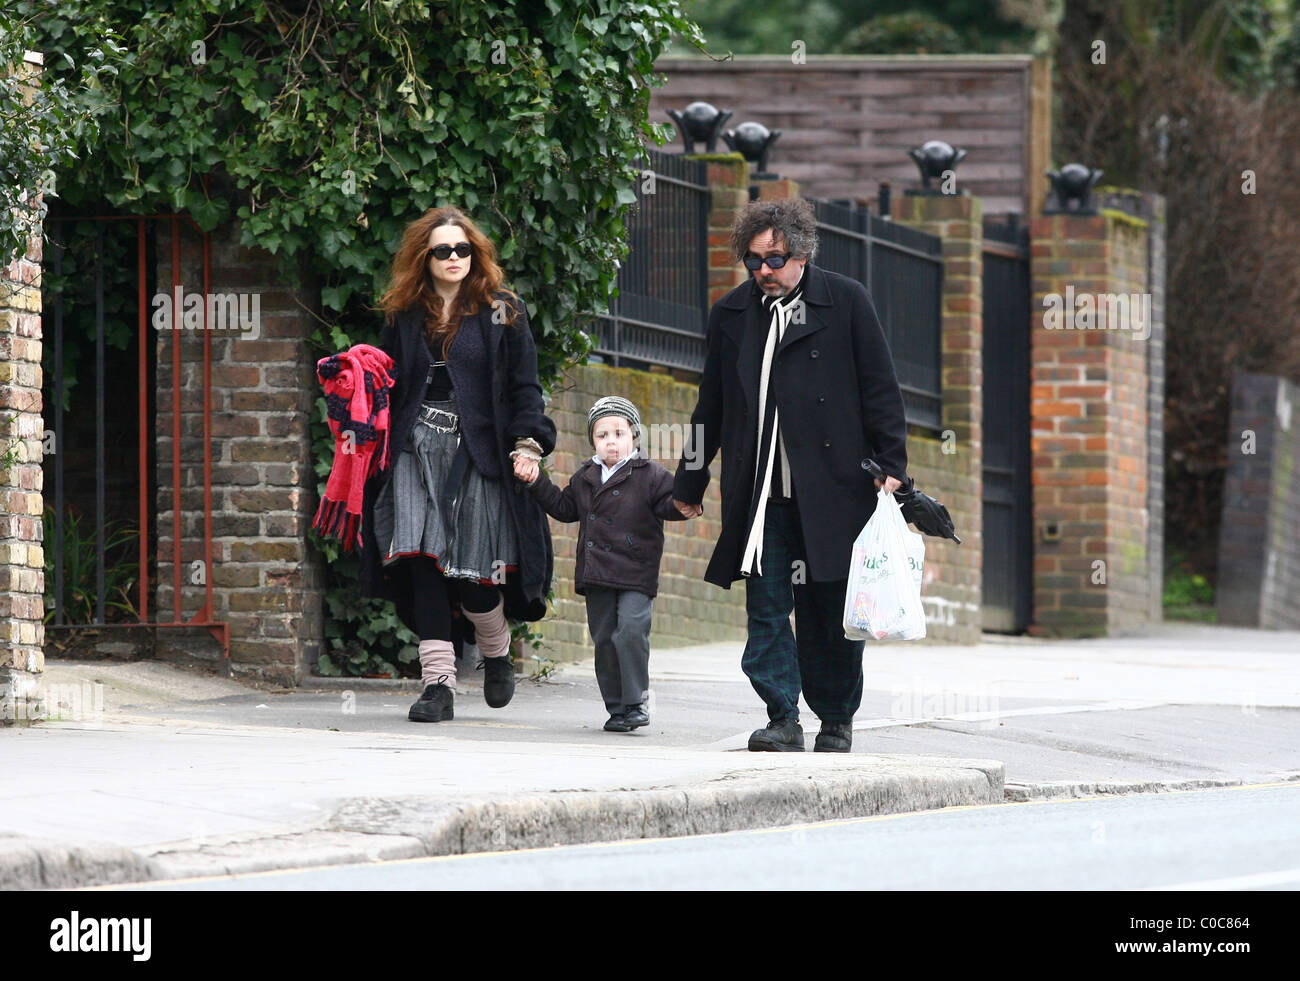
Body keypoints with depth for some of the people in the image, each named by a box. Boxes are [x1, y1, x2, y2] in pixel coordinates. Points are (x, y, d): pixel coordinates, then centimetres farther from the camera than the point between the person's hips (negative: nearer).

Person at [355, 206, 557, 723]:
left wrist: (527, 443, -9)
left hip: (477, 450, -3)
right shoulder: (405, 316, 14)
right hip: (417, 446, 3)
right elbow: (389, 384, 17)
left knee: (472, 571, -7)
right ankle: (438, 681, -9)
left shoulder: (502, 313, 6)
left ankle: (497, 655, 23)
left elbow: (523, 386, 4)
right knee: (423, 562, -9)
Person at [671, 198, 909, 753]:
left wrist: (891, 466, -3)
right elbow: (710, 408, 18)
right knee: (766, 608, -6)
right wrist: (689, 484, 18)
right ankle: (783, 719, -4)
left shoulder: (845, 301, 2)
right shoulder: (731, 314, 10)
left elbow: (880, 390, 3)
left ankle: (836, 721, 15)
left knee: (830, 609, 3)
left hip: (830, 491, -2)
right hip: (761, 494, 2)